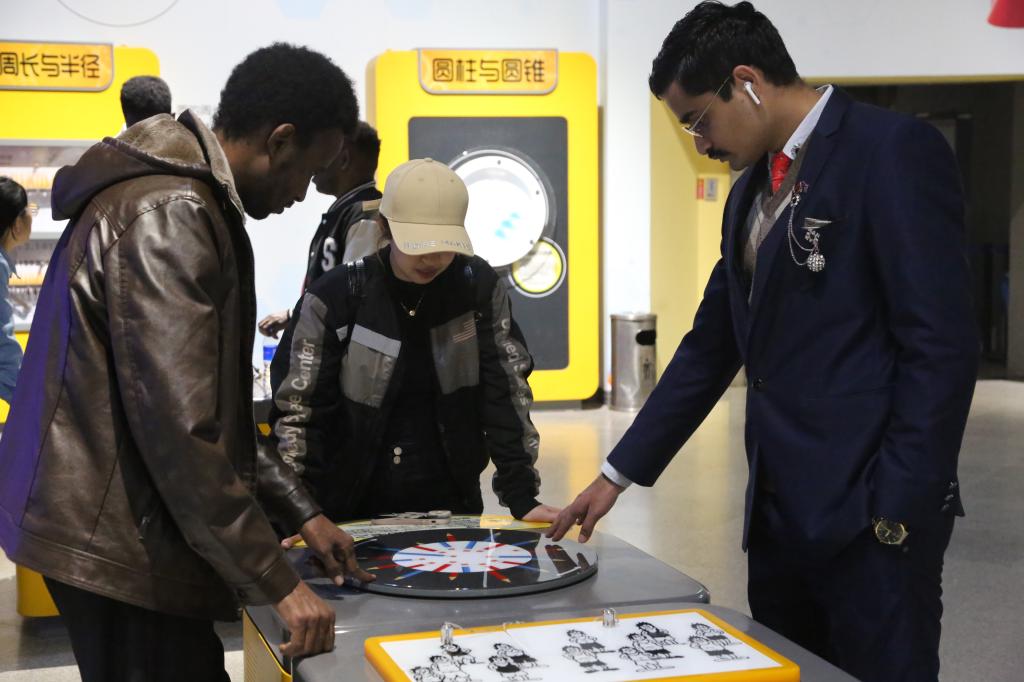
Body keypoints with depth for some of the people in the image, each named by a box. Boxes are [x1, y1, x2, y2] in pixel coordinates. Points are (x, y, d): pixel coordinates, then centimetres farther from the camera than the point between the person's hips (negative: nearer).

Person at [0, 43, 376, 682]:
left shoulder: (184, 203, 14)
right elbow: (180, 426, -25)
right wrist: (277, 581, -20)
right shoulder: (166, 217, -19)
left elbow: (216, 405, 18)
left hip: (111, 526, 10)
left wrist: (300, 510, 13)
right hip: (120, 539, -10)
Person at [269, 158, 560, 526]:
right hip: (351, 515, -2)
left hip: (452, 510, 2)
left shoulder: (479, 288, -5)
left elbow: (505, 394, -3)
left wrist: (523, 498, -8)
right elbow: (296, 412, -9)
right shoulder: (335, 298, -12)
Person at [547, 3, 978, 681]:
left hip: (868, 513, -8)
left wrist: (898, 510, -17)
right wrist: (619, 473, 15)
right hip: (779, 512, 8)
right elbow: (710, 347, 18)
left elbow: (942, 345, -16)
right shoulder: (751, 192, 15)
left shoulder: (894, 149, -11)